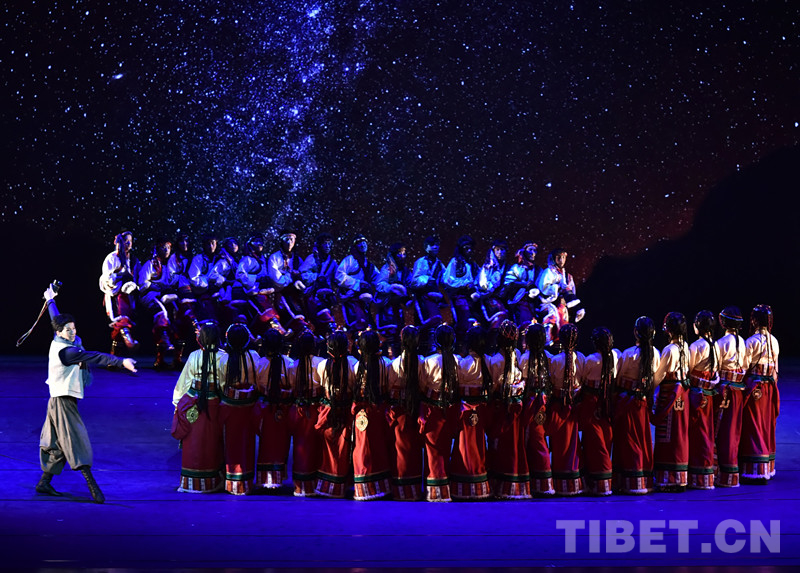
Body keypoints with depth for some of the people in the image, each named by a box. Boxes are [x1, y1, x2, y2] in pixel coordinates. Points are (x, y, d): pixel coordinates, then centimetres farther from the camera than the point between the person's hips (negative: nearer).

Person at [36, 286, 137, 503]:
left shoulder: (58, 343, 5)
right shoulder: (65, 351, -22)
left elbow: (56, 319, 25)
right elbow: (94, 357, -33)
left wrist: (51, 301, 44)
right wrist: (121, 362, -42)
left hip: (58, 400, 10)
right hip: (63, 401, -10)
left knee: (56, 443, 15)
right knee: (76, 441, -14)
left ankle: (44, 483, 21)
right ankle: (92, 486, -18)